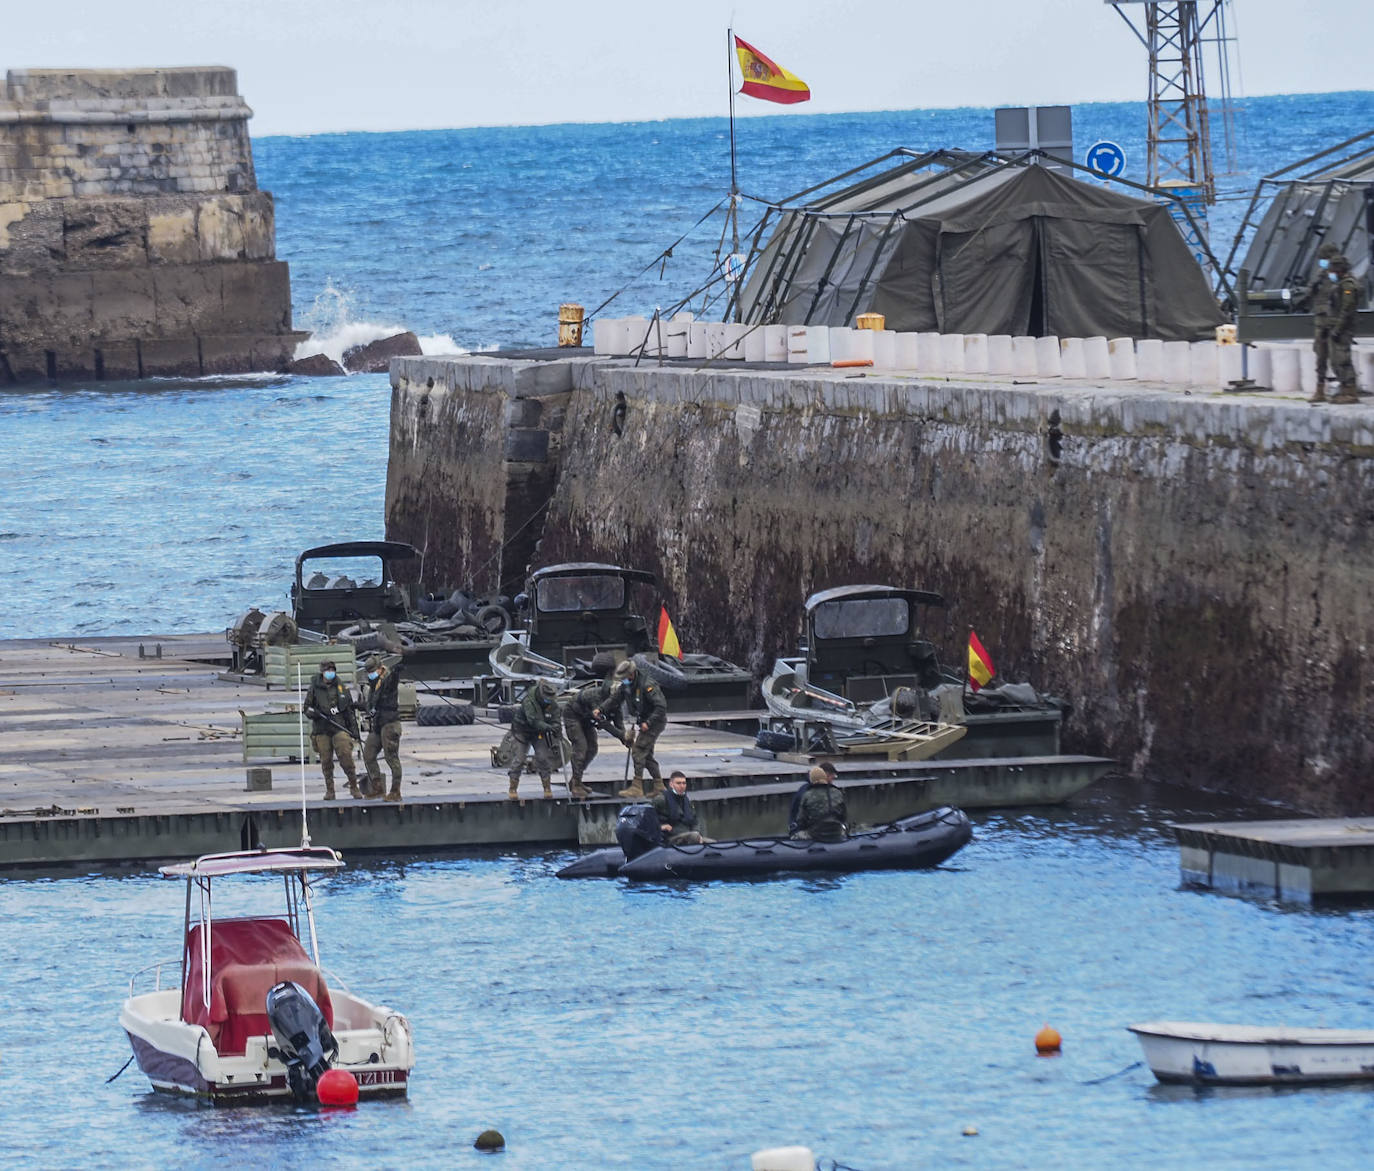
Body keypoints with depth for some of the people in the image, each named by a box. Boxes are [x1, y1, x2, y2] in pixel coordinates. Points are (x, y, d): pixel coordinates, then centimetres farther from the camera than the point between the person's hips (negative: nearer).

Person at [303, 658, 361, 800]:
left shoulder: (341, 688, 10)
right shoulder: (314, 689, 8)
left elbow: (350, 710, 13)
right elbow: (307, 709, 14)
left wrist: (354, 729, 8)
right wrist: (312, 713, -11)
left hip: (339, 728, -1)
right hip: (322, 730, 1)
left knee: (346, 756, -13)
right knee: (326, 761, 1)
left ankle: (354, 787, -2)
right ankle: (329, 791, 9)